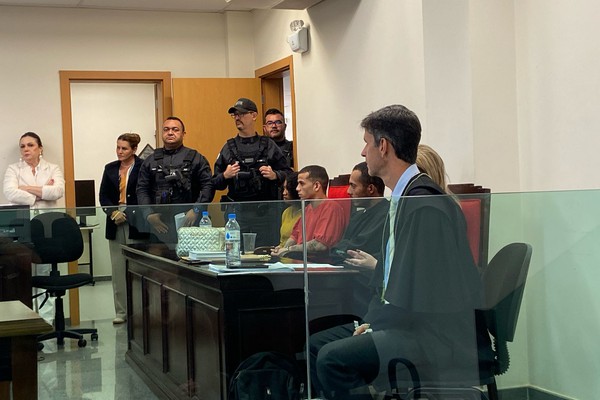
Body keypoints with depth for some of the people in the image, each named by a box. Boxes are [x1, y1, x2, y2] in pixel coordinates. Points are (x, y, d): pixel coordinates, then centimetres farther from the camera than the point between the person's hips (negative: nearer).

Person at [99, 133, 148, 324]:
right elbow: (103, 196, 11)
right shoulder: (110, 169, 14)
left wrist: (126, 213, -13)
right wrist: (113, 212, -7)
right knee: (118, 269, 5)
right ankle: (121, 311, 11)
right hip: (115, 223, 5)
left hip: (136, 224, -5)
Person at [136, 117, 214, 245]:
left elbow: (208, 186, 2)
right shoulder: (151, 160, 16)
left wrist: (196, 210, -10)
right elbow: (141, 190, 11)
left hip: (188, 223, -2)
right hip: (159, 225, 2)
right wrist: (149, 215, -2)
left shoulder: (196, 158, 8)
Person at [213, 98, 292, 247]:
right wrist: (225, 176, -9)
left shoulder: (268, 145, 8)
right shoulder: (228, 148, 13)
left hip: (266, 211, -1)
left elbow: (288, 174, 5)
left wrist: (274, 175, -14)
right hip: (236, 211, 1)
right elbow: (216, 184, 11)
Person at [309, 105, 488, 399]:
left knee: (333, 358, -23)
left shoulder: (426, 205, -20)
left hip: (436, 335, -10)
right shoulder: (403, 198, 10)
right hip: (403, 319, 10)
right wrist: (371, 320, 2)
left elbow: (420, 296, -22)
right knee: (316, 344, 7)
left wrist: (373, 324, -10)